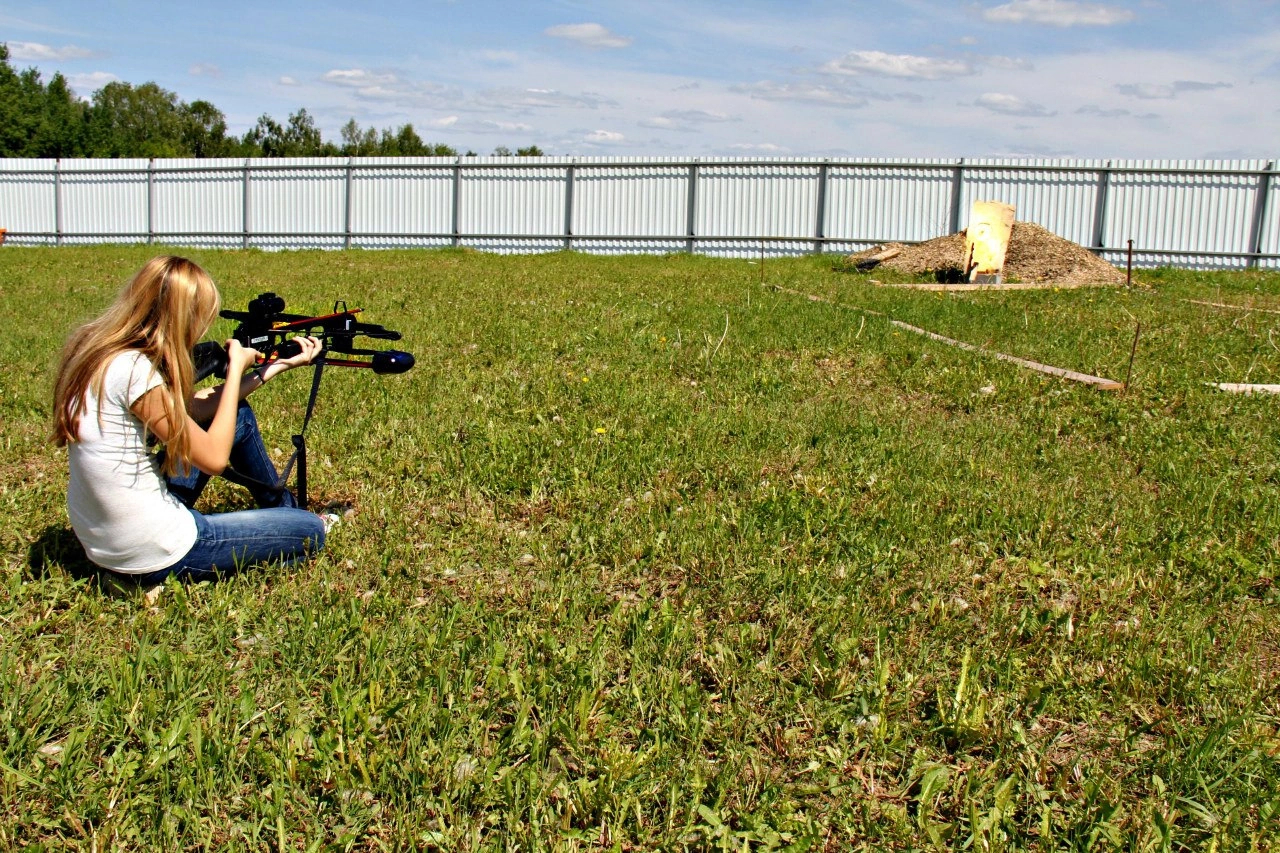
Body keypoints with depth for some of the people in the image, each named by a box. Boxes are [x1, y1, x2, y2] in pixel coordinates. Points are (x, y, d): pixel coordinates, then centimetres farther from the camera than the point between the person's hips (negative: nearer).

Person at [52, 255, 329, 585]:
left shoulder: (95, 345, 2)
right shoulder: (135, 369, -26)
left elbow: (189, 410, 8)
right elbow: (214, 457, -18)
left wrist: (270, 368, 9)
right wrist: (236, 369, -8)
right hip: (152, 555, -9)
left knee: (237, 414, 21)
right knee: (310, 530, 4)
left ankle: (283, 509, 37)